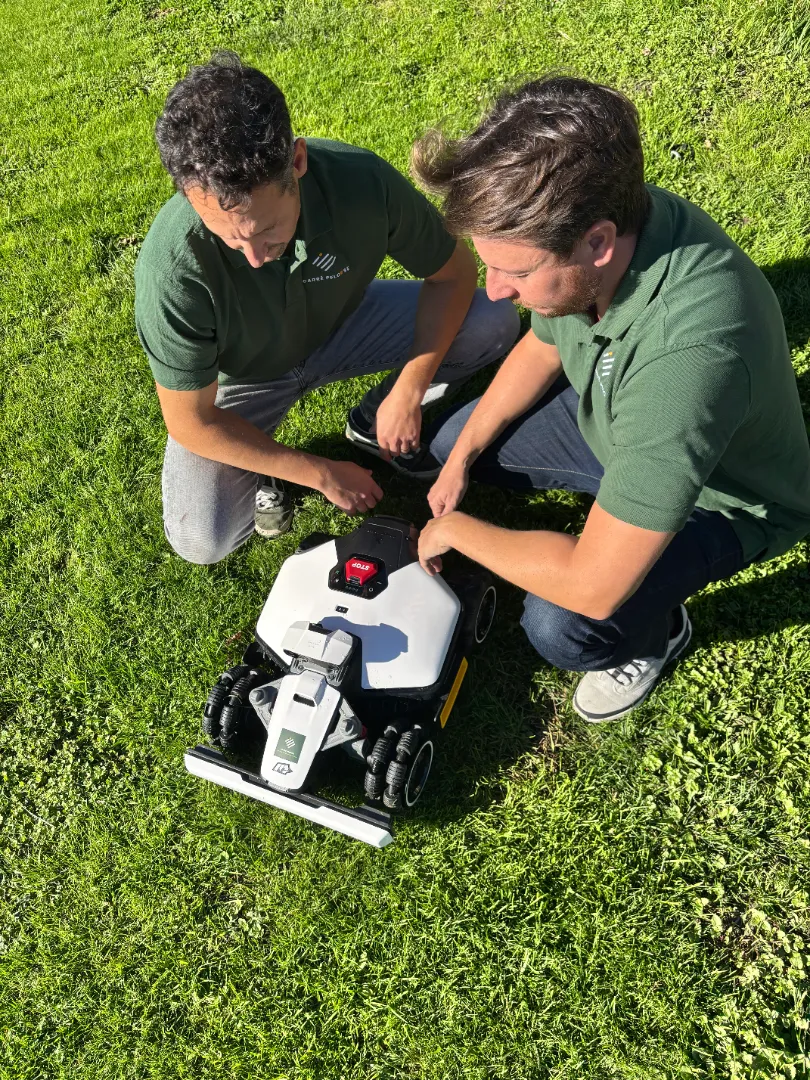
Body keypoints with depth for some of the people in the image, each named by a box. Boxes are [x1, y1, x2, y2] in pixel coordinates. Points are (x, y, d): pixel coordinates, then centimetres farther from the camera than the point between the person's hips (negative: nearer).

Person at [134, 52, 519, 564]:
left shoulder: (363, 181, -32)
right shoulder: (172, 269, -37)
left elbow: (455, 271, -14)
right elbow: (190, 422, -24)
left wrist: (408, 390, -21)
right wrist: (320, 473, -19)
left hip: (340, 324, 3)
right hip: (241, 377, -2)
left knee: (494, 322, -16)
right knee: (201, 541, -22)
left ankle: (374, 421, 7)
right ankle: (263, 463, 11)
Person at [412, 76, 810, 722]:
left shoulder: (688, 350, -46)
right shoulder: (603, 222, -23)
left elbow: (592, 587, -41)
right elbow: (542, 347, 1)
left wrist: (455, 529, -25)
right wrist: (461, 460, -1)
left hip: (723, 501, -6)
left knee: (564, 626, -27)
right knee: (453, 440, 6)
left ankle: (657, 632, 7)